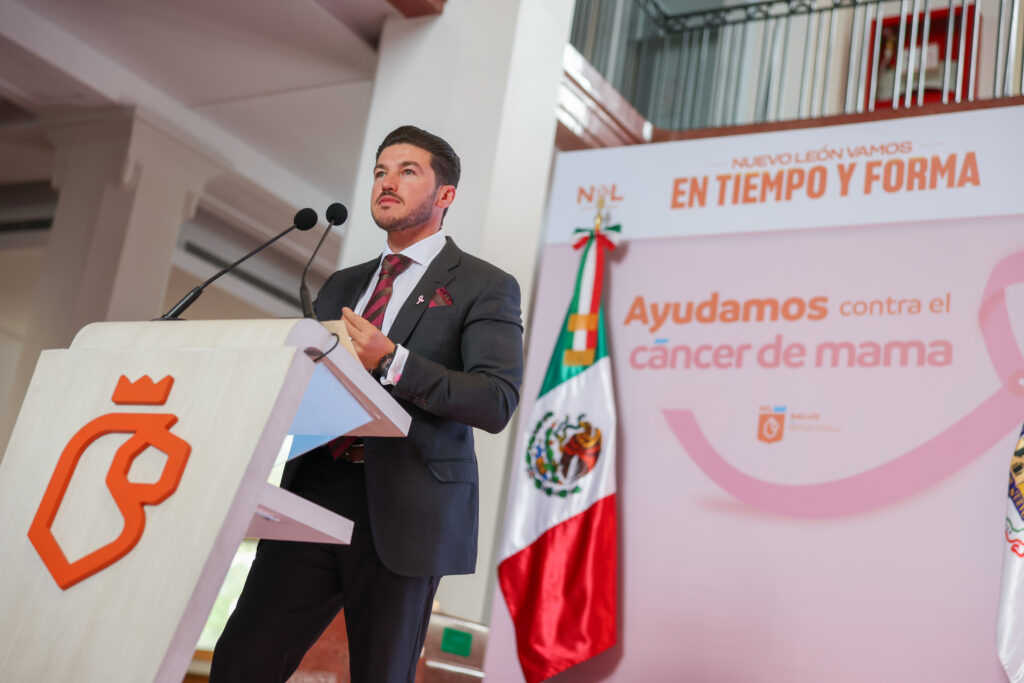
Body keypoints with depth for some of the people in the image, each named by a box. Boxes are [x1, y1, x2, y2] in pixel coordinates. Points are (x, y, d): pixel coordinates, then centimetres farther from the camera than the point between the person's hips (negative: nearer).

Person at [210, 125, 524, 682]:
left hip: (403, 507, -5)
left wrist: (390, 359, -20)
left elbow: (497, 402, -12)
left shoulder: (484, 287, 1)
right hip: (314, 490, 5)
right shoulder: (342, 286, 20)